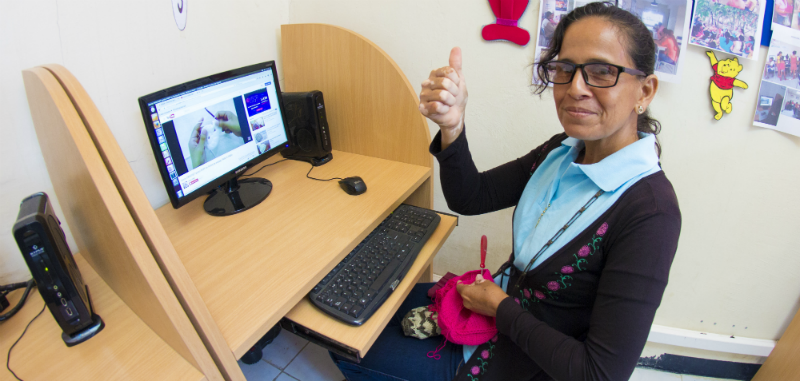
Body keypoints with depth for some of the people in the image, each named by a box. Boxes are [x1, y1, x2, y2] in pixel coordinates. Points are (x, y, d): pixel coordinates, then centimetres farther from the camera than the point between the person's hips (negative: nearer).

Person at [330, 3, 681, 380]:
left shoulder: (649, 213, -29)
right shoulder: (562, 152, -6)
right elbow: (470, 198, -5)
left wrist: (501, 307, -17)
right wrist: (451, 127, -23)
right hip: (495, 306, 7)